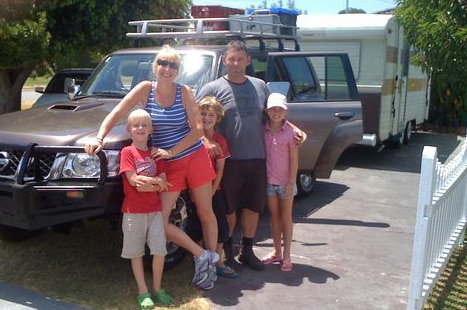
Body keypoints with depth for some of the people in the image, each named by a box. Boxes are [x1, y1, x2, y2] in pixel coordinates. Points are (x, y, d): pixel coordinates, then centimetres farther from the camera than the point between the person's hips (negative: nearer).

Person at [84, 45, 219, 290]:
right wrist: (99, 138, -18)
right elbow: (116, 114, -4)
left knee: (205, 212, 9)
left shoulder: (184, 92, -5)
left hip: (195, 157, -1)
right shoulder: (146, 89, -3)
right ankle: (201, 256, 10)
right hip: (168, 166, 1)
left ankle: (212, 262, 28)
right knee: (159, 221, -6)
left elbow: (198, 129, -8)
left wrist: (171, 151, -15)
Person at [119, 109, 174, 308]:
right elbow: (133, 180, -13)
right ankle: (143, 292, 16)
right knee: (136, 253, 5)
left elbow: (163, 184, 3)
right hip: (133, 211, -4)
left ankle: (157, 288, 19)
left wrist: (146, 183, -13)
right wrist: (156, 181, -11)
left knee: (160, 250, 3)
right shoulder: (127, 152, -3)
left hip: (155, 209, 4)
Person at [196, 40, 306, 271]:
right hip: (229, 159, -4)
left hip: (257, 158, 4)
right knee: (228, 208, 6)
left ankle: (247, 251, 28)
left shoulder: (260, 86, 12)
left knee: (253, 206, 12)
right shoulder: (213, 88, -2)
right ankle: (226, 252, 24)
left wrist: (294, 129, 8)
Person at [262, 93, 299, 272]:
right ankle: (276, 252, 24)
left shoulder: (290, 132, -9)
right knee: (274, 216, 13)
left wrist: (291, 182, -12)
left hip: (285, 181, -3)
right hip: (269, 180, 3)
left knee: (286, 217, 8)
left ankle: (286, 255, 14)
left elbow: (294, 159, -8)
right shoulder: (263, 131, -1)